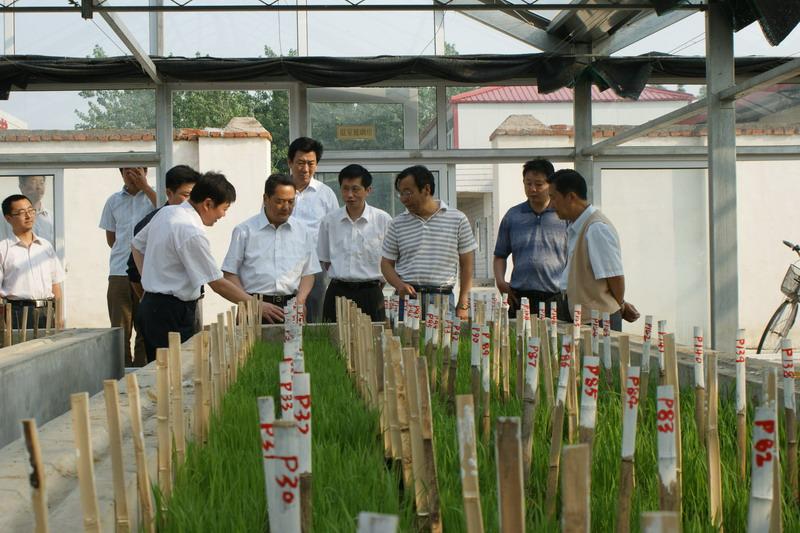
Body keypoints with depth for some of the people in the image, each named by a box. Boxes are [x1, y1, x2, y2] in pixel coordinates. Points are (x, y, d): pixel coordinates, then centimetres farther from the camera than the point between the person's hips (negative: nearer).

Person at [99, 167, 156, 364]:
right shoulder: (114, 201, 13)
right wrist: (124, 252, 9)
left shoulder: (152, 196, 4)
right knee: (120, 330, 2)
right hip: (119, 273, 3)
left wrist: (145, 186, -13)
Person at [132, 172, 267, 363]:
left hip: (150, 303, 10)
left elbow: (137, 245, 21)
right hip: (171, 313, -10)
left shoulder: (166, 212, 7)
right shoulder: (192, 233, -21)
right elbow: (217, 283, -18)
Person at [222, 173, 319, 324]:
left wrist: (300, 301, -3)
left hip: (291, 308, 2)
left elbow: (308, 273, 15)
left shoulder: (302, 231, 13)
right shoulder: (245, 231, 4)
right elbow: (230, 274, 2)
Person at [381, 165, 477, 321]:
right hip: (407, 297, 1)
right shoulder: (397, 224, 9)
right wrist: (399, 284, -8)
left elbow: (466, 265, 6)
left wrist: (463, 305, 0)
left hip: (443, 298, -1)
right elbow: (386, 263, 13)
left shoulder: (457, 220, 4)